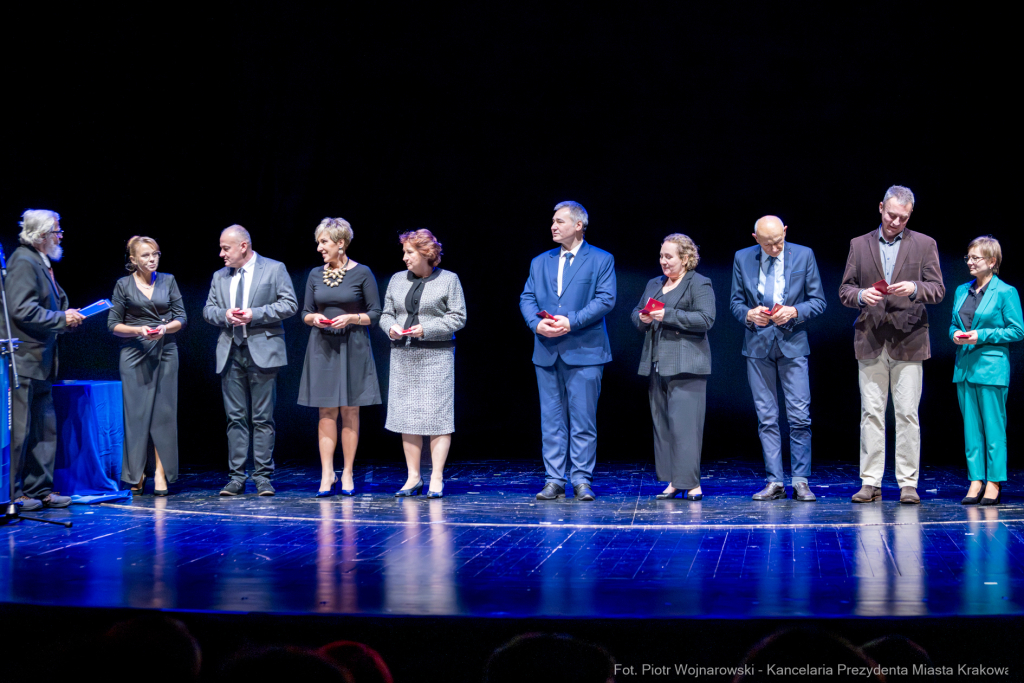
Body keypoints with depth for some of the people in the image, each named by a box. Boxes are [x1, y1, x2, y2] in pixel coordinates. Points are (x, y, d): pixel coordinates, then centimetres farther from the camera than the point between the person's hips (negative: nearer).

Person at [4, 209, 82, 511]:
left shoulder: (42, 263, 18)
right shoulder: (23, 261, -13)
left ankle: (40, 489, 16)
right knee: (18, 429, -5)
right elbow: (23, 310, -21)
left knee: (45, 428, 11)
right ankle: (11, 492, 1)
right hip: (23, 360, -10)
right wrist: (62, 318, -15)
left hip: (41, 361, 10)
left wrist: (67, 315, 8)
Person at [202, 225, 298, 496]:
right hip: (231, 352, 4)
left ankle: (263, 477, 2)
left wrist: (255, 314, -13)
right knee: (236, 417, 4)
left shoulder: (274, 269, 2)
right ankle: (237, 477, 8)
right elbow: (208, 309, 16)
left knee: (262, 418, -2)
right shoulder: (219, 276, 16)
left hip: (262, 351, -4)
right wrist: (224, 315, -7)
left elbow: (289, 304, -4)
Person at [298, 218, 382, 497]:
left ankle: (347, 474, 8)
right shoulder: (315, 275, 8)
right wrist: (314, 317, -9)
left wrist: (350, 318, -16)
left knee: (350, 410, 1)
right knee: (326, 411, 0)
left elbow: (375, 314, -1)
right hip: (322, 348, 3)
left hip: (352, 346, -3)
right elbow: (305, 313, 13)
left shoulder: (362, 273, -3)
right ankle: (327, 474, 3)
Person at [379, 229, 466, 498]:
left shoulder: (449, 280, 2)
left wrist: (427, 329, -14)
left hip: (436, 356, -4)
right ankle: (413, 478, 11)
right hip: (403, 357, 4)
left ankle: (436, 479, -2)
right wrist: (391, 327, -5)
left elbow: (458, 317, -3)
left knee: (437, 416, -6)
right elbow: (386, 314, 17)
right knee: (406, 416, 4)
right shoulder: (397, 280, 15)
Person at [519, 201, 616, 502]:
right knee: (551, 419, 5)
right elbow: (527, 298, 10)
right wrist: (536, 323, -11)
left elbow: (606, 299, -7)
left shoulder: (601, 260, 3)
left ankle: (582, 480, 4)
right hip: (546, 351, 4)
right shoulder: (540, 262, 16)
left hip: (584, 351, -4)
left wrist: (571, 321, -17)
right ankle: (554, 481, 9)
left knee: (583, 419, -2)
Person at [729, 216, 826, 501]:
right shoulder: (742, 258, 4)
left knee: (799, 416, -5)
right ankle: (774, 482, 7)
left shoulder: (804, 255, 0)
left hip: (792, 342, -1)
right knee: (766, 418, 3)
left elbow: (818, 301, 1)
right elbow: (735, 301, 8)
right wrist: (748, 314, -13)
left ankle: (800, 482, 1)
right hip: (758, 345, 1)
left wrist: (794, 312, -17)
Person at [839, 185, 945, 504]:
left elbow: (938, 290, 1)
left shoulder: (924, 244, 7)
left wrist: (914, 288, -19)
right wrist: (861, 296, -12)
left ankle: (908, 484, 2)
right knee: (871, 413, 1)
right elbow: (845, 290, 10)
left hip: (908, 342, -1)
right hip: (870, 342, 1)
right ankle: (870, 483, 4)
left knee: (908, 414, -3)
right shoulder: (859, 244, 11)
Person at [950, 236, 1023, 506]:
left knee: (993, 426, -2)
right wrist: (955, 334, -3)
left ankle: (994, 483, 3)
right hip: (964, 366, 6)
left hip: (992, 367, -6)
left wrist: (982, 336, -14)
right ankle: (975, 481, 11)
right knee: (970, 426, 6)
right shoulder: (962, 291, 13)